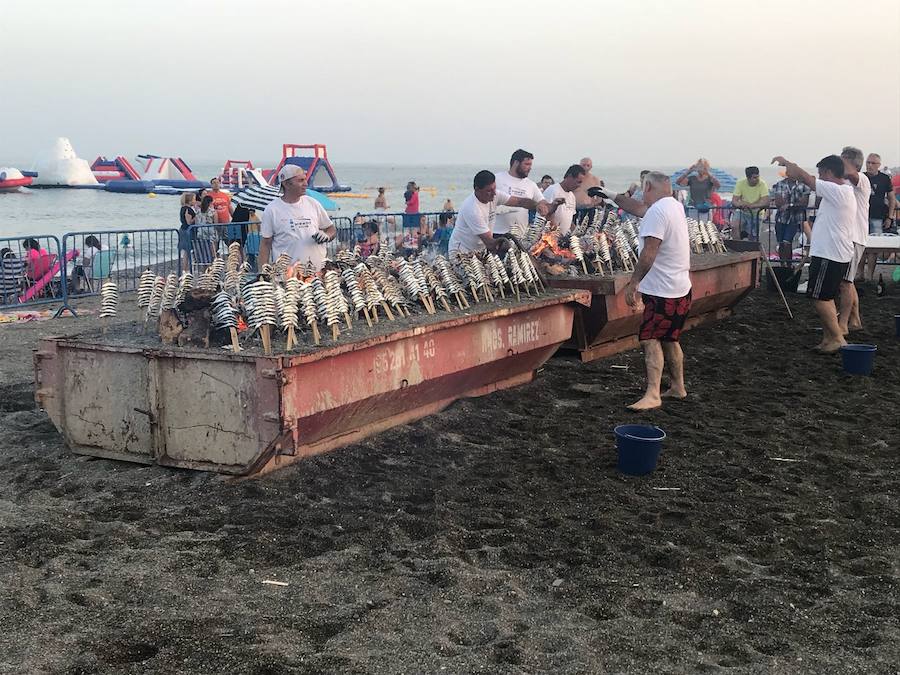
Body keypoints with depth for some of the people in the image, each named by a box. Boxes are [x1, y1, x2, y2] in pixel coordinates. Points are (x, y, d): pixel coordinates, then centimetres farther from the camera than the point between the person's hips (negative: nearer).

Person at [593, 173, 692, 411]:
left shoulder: (657, 211, -18)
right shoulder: (674, 206, 13)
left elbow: (649, 253, -24)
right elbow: (638, 208, 28)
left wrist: (634, 282, -20)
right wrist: (611, 196, 35)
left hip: (663, 291, -10)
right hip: (681, 289, 10)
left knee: (650, 339, -13)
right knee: (669, 339, 19)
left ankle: (652, 394, -20)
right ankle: (678, 387, 29)